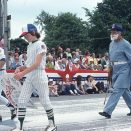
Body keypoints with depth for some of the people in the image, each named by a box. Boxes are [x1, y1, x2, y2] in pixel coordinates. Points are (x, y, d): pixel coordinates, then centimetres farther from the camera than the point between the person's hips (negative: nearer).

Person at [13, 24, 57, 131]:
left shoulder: (40, 45, -10)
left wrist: (22, 73, -23)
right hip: (29, 77, 8)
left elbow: (37, 64, -19)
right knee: (21, 101, -1)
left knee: (45, 101, 2)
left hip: (39, 76, -8)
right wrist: (20, 68, 0)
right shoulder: (29, 46, 15)